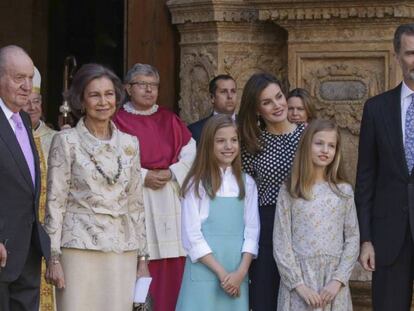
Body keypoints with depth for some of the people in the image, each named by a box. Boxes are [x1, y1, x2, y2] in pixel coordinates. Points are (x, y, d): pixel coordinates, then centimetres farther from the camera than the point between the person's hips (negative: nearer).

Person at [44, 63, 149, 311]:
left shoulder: (129, 143, 11)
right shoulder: (66, 141, 0)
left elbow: (136, 203, 14)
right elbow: (55, 202, -2)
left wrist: (142, 257, 11)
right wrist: (54, 258, -7)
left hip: (122, 252, 4)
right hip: (79, 250, -3)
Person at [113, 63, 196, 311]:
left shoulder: (170, 120, 14)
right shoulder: (118, 121, 2)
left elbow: (190, 154, 7)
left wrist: (170, 173, -9)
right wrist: (143, 176, -14)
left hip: (171, 196, 3)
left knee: (171, 269, -1)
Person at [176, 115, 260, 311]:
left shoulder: (247, 183, 10)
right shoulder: (197, 184, -2)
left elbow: (252, 231, 6)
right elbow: (192, 236, -6)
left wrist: (241, 272, -8)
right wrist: (221, 273, -10)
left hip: (237, 274, 3)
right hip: (205, 271, -3)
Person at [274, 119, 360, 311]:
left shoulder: (344, 191, 5)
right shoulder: (289, 192, 1)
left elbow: (353, 238, 4)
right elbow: (281, 243, -2)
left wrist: (338, 280, -7)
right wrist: (299, 284, -10)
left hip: (333, 282, 1)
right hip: (298, 281, -1)